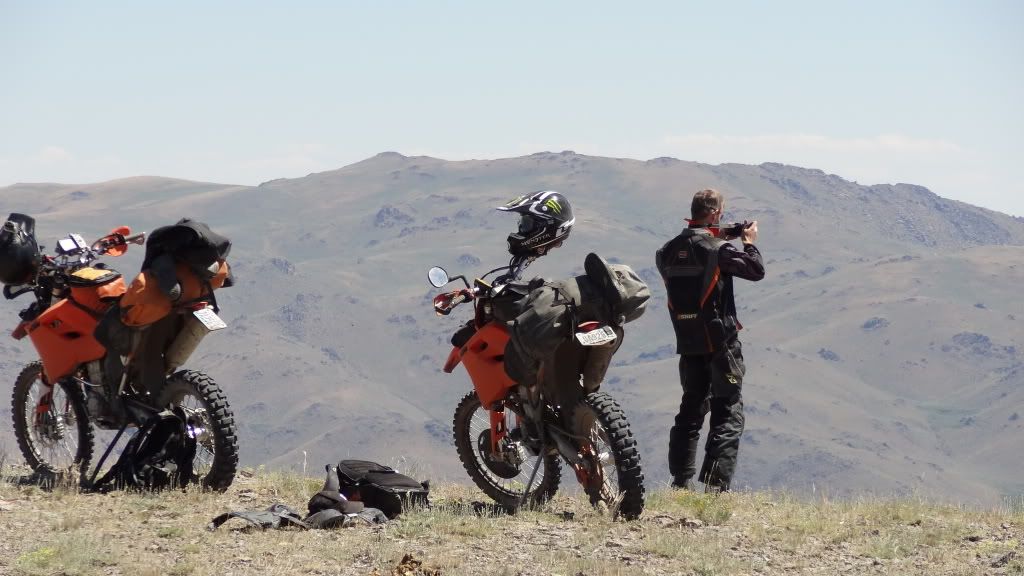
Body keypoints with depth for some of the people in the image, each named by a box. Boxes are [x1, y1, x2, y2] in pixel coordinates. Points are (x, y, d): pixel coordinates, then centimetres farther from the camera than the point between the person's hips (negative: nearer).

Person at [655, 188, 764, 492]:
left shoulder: (668, 251, 3)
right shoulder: (718, 250, -15)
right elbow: (756, 270, -7)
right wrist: (749, 241, 9)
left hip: (687, 342, 6)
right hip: (720, 342, -6)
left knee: (691, 409, 17)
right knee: (728, 415, -2)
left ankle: (681, 481, 15)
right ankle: (715, 484, -11)